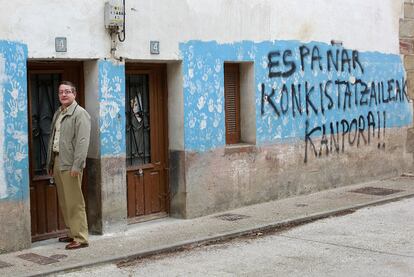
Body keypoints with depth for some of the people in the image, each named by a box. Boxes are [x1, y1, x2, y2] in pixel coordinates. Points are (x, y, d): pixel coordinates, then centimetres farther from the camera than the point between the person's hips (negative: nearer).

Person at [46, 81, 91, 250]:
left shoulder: (80, 113, -9)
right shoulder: (58, 114, 17)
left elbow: (83, 142, -17)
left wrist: (76, 165, -22)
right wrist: (50, 163, 19)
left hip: (70, 165, -8)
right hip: (57, 162, 8)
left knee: (74, 203, -6)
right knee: (64, 202, 14)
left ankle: (81, 238, -1)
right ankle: (72, 232, 25)